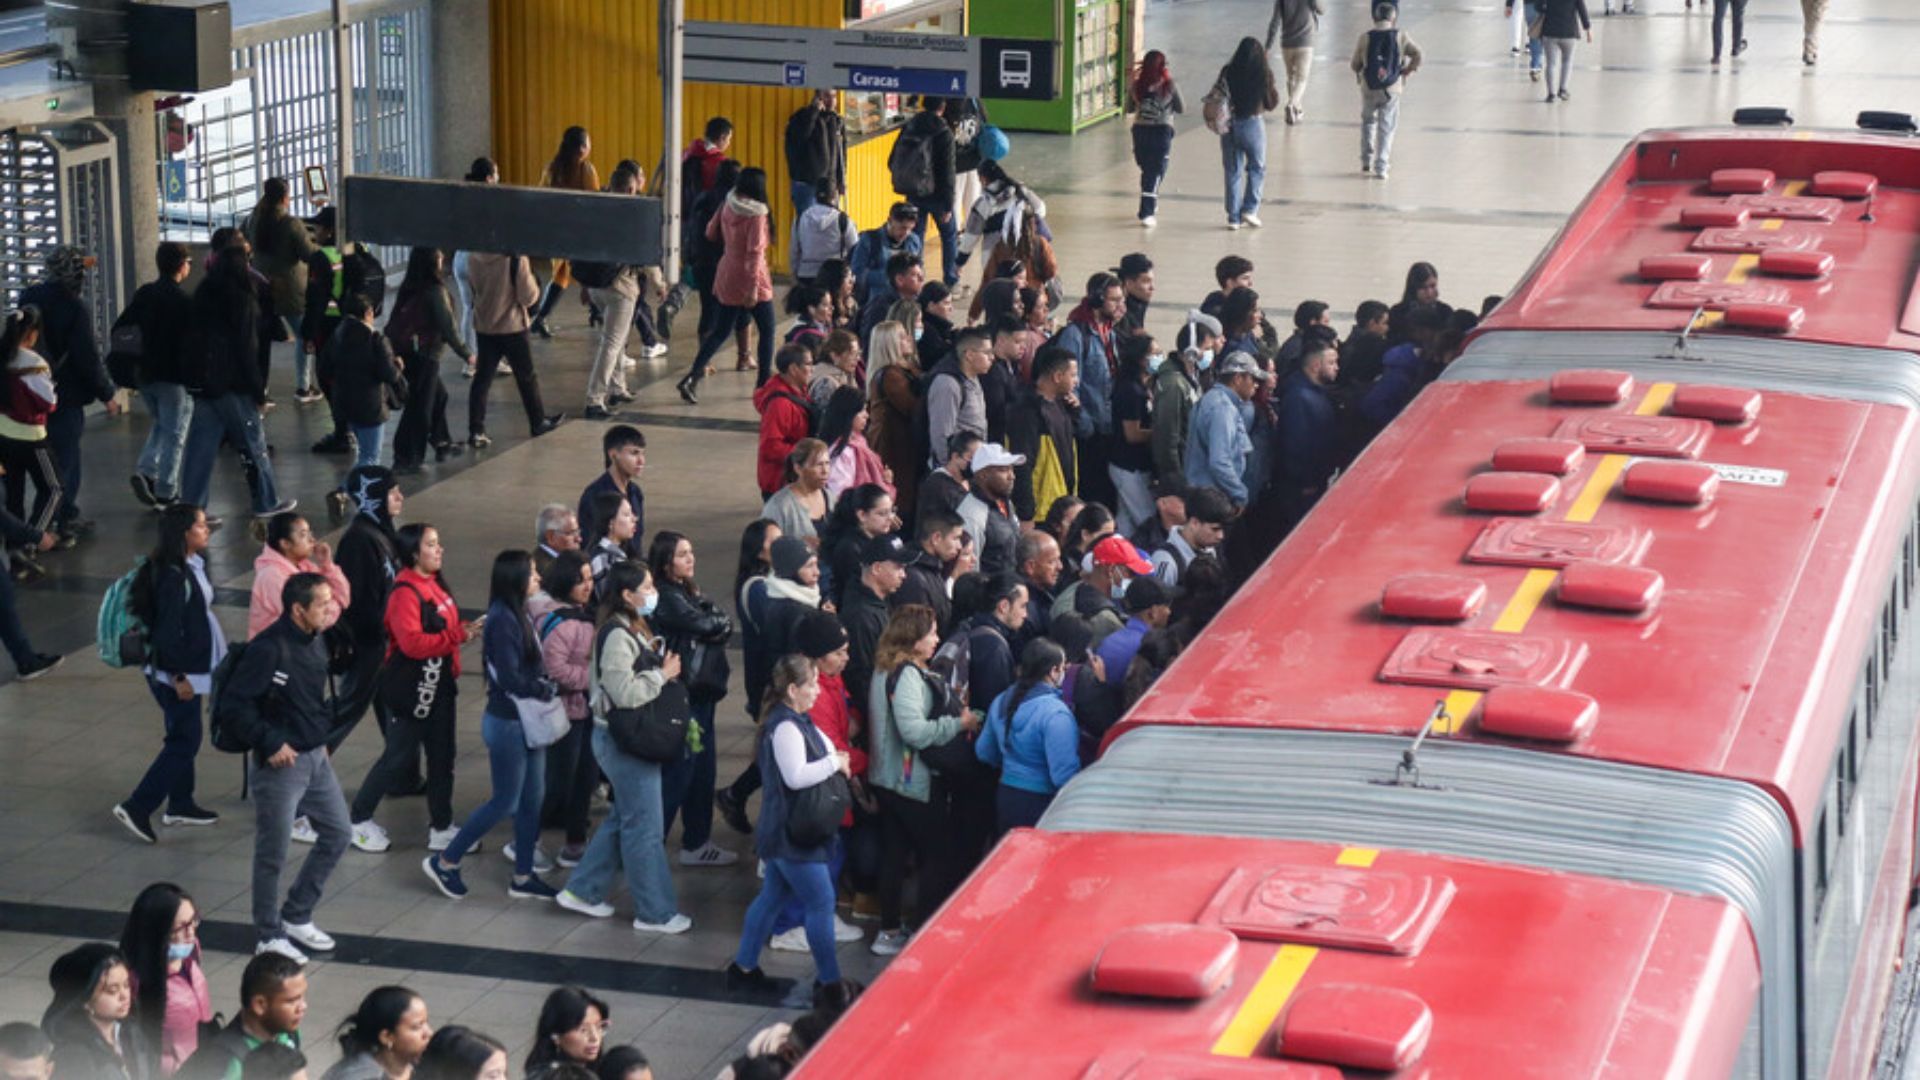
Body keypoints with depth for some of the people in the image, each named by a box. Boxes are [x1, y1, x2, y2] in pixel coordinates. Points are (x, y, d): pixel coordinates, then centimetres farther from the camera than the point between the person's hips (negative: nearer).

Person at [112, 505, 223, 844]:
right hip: (175, 672, -10)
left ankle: (181, 805, 31)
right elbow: (167, 630, -24)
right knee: (184, 741, -4)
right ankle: (136, 808, -2)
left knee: (183, 738, 19)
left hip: (189, 667, 10)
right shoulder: (172, 576, -24)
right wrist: (178, 677, -20)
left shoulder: (194, 564, 6)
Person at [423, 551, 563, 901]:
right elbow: (510, 679, -23)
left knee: (531, 802, 13)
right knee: (505, 802, 0)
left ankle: (523, 878, 21)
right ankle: (445, 862, 12)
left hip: (527, 721, 9)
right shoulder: (502, 620, -20)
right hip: (507, 723, -9)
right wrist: (549, 689, -12)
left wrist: (545, 686, -5)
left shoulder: (518, 616, 8)